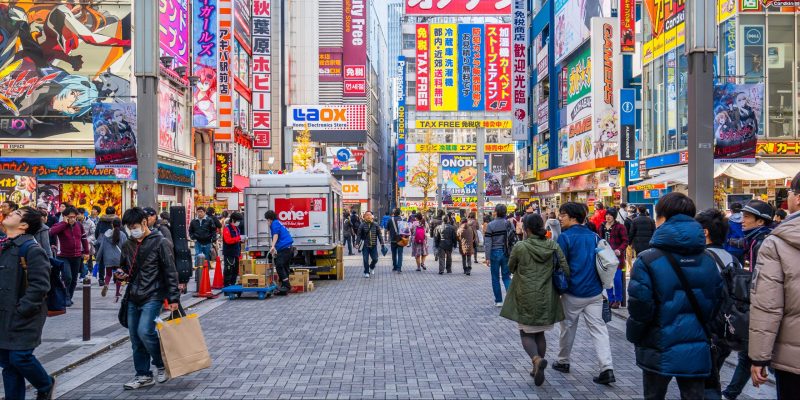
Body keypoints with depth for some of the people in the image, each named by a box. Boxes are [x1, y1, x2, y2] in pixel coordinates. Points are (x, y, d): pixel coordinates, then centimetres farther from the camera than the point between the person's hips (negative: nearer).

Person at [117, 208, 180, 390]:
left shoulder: (159, 242, -8)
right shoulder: (127, 245, 10)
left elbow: (170, 272, -9)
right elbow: (124, 266, 25)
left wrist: (173, 298, -13)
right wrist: (121, 273, 0)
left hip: (152, 297, -6)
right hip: (133, 298, 6)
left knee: (145, 331, -18)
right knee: (135, 338, 7)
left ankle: (161, 364, 5)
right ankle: (143, 375, 20)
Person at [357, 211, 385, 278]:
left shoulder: (375, 225, 3)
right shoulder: (362, 225, -3)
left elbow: (379, 235, 6)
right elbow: (359, 235, 0)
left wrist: (382, 244, 2)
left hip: (374, 246, 2)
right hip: (365, 246, -2)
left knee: (375, 259, 3)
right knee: (366, 260, -2)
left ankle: (371, 268, 33)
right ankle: (366, 272, 14)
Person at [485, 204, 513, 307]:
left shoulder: (490, 225, -9)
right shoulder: (509, 224, -1)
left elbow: (488, 242, -10)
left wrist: (487, 257, -5)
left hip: (495, 253, -2)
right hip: (506, 253, 3)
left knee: (495, 278, 9)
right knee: (506, 276, 12)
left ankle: (498, 301, 12)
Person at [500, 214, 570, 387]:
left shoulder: (520, 247, -13)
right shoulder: (553, 246, -5)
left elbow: (511, 268, 2)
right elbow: (566, 269, -5)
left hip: (526, 298, -3)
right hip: (546, 298, 4)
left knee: (526, 334, 8)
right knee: (540, 333, 20)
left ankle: (537, 359, -19)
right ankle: (538, 369, 21)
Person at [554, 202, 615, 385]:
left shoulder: (565, 237, -10)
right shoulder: (594, 236, 7)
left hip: (573, 292, -4)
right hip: (595, 291, 4)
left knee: (568, 327, 13)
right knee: (598, 328, 4)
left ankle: (563, 362, 28)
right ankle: (607, 368, -7)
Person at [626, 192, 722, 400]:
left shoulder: (648, 261, -15)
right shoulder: (708, 261, 0)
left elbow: (639, 308, -16)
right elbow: (715, 305, 5)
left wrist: (633, 337, 1)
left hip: (659, 353, -3)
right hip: (697, 353, 3)